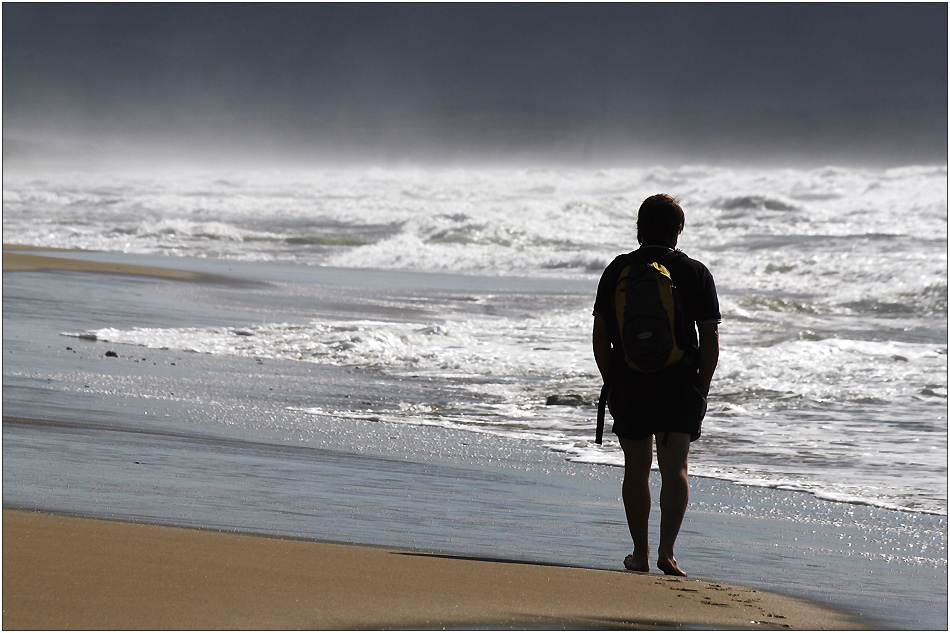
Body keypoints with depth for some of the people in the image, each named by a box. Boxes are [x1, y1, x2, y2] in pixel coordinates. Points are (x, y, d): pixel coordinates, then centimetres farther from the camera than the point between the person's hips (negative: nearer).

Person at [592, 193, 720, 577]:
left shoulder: (617, 271, 2)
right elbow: (710, 339, -3)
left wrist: (611, 385, 10)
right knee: (675, 469, -2)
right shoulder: (695, 273, -1)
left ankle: (640, 555, 21)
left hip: (628, 386, 1)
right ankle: (666, 550, -19)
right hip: (680, 387, -1)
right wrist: (701, 392, 4)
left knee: (636, 470, 13)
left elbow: (600, 336, 2)